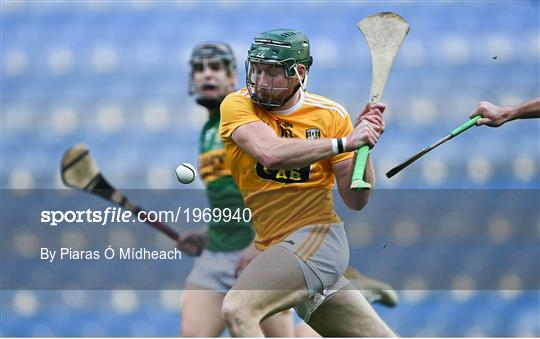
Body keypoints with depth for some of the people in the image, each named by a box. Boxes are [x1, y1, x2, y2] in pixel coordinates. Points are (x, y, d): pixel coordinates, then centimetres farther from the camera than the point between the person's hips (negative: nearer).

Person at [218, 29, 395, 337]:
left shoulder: (331, 115, -2)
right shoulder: (237, 105, -3)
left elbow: (356, 201, -3)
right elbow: (271, 153, -24)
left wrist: (363, 144, -17)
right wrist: (343, 143, -27)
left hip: (319, 236, -4)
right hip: (276, 249, 4)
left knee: (238, 309, -28)